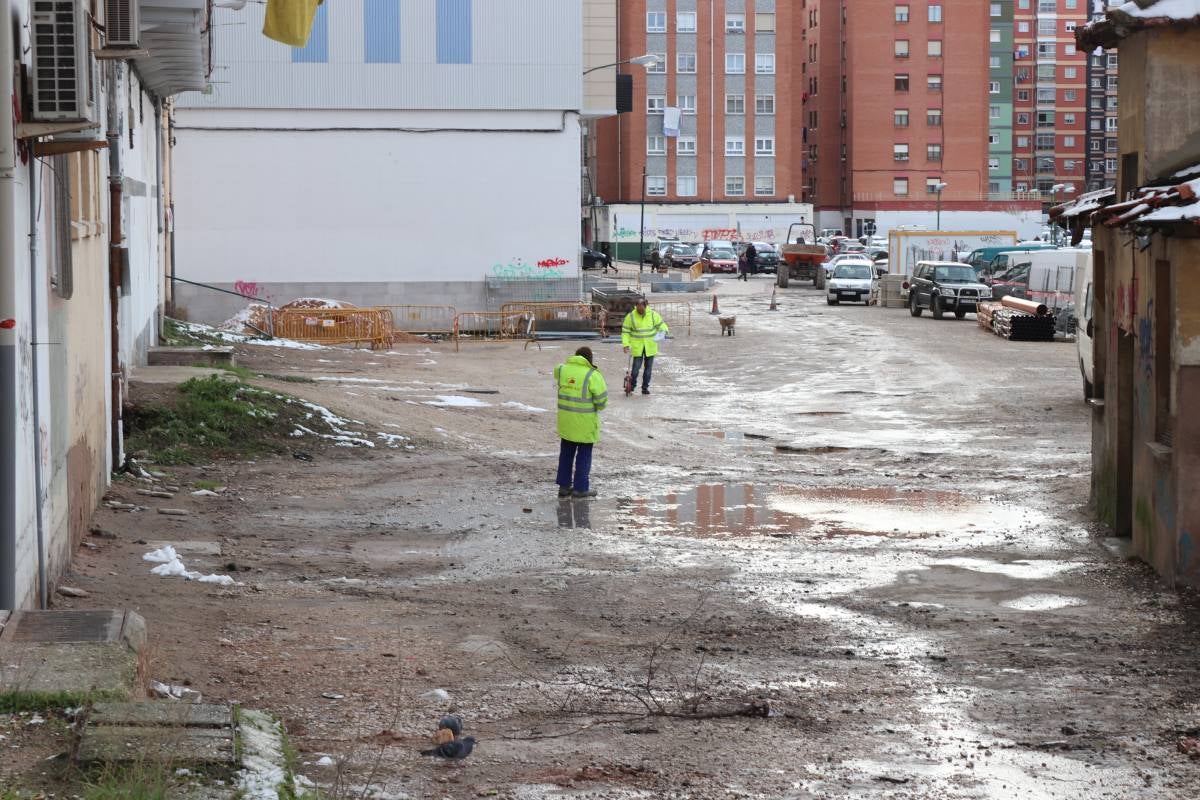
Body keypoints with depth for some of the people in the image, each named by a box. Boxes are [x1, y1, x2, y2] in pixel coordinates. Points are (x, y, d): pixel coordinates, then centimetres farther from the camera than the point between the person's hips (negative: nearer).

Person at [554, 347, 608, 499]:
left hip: (566, 420, 5)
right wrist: (598, 407, 8)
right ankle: (580, 488, 10)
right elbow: (601, 400, -13)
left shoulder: (562, 369, 1)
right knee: (584, 454, 7)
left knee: (566, 452, 16)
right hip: (584, 421, -5)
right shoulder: (592, 375, -15)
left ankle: (564, 486, 19)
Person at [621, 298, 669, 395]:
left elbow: (662, 326, 8)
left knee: (648, 367, 7)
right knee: (636, 366, -5)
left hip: (650, 346, 2)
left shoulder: (653, 315, -2)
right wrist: (626, 345, -11)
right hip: (637, 347, -2)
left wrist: (663, 331, -15)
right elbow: (625, 332, -1)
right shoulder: (630, 317, -6)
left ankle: (645, 387, 18)